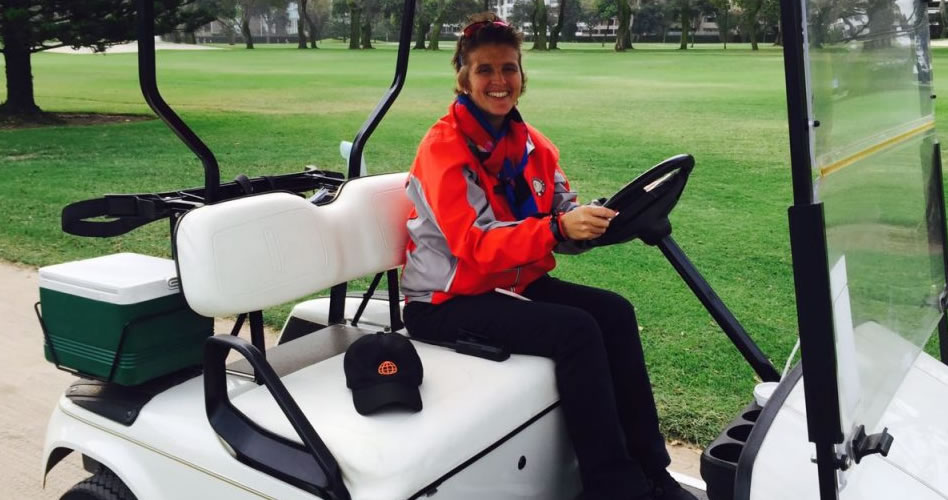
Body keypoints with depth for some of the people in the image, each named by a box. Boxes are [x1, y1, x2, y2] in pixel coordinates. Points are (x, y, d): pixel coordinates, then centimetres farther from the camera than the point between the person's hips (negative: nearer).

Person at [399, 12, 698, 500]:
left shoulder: (532, 144, 5)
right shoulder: (443, 147, -16)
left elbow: (564, 217, 2)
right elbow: (476, 245, -25)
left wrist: (598, 217, -20)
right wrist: (558, 228, -37)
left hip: (516, 283, 7)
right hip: (446, 300, -6)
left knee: (614, 312, -13)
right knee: (576, 331, -24)